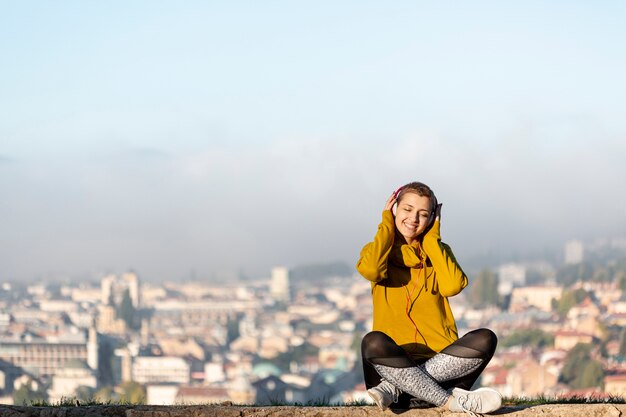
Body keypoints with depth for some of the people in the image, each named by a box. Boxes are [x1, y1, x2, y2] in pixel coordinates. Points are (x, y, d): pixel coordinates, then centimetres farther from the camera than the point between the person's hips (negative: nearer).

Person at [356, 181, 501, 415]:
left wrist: (432, 239, 2)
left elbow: (452, 286, -7)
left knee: (485, 339, -26)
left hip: (440, 358, 3)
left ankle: (397, 389, -27)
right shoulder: (379, 249, 12)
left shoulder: (438, 250, 16)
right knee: (373, 343, -36)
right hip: (394, 360, -2)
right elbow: (371, 270, -16)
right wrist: (387, 224, 0)